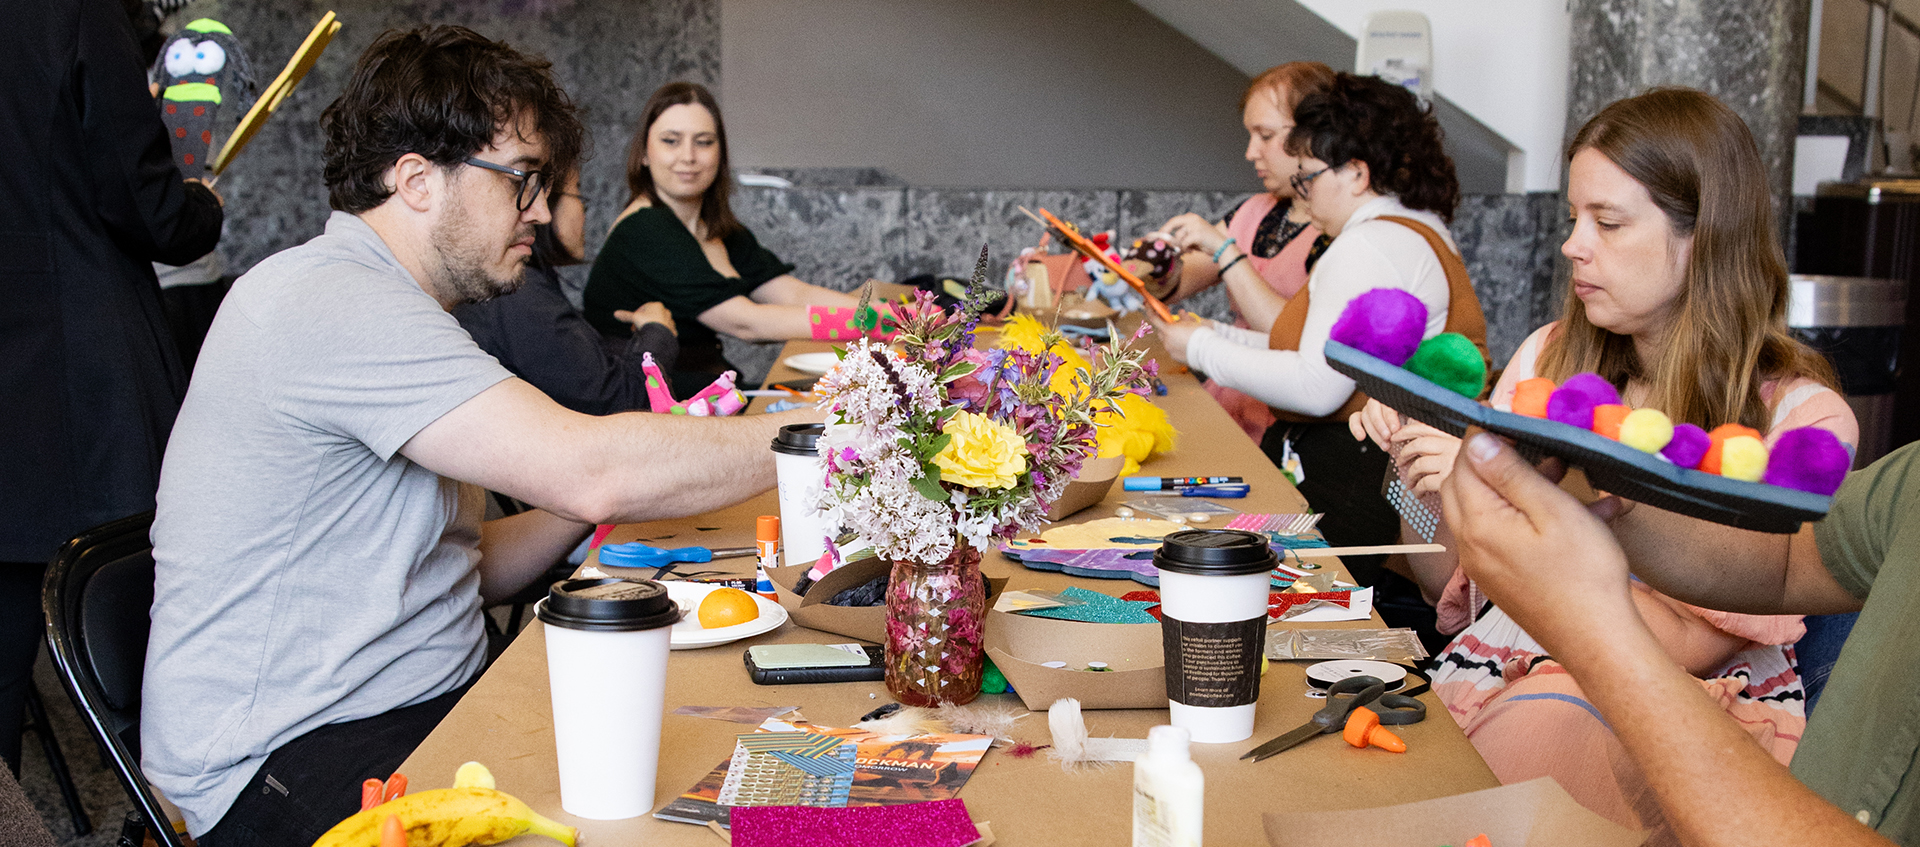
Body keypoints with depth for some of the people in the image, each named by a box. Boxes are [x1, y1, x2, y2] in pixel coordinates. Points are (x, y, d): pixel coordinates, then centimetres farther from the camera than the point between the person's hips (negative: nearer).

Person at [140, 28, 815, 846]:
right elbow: (588, 471, -26)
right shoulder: (328, 303, -18)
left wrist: (627, 469, 4)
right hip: (291, 759, -9)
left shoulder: (380, 306, 17)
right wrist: (817, 427, -16)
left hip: (433, 702, 9)